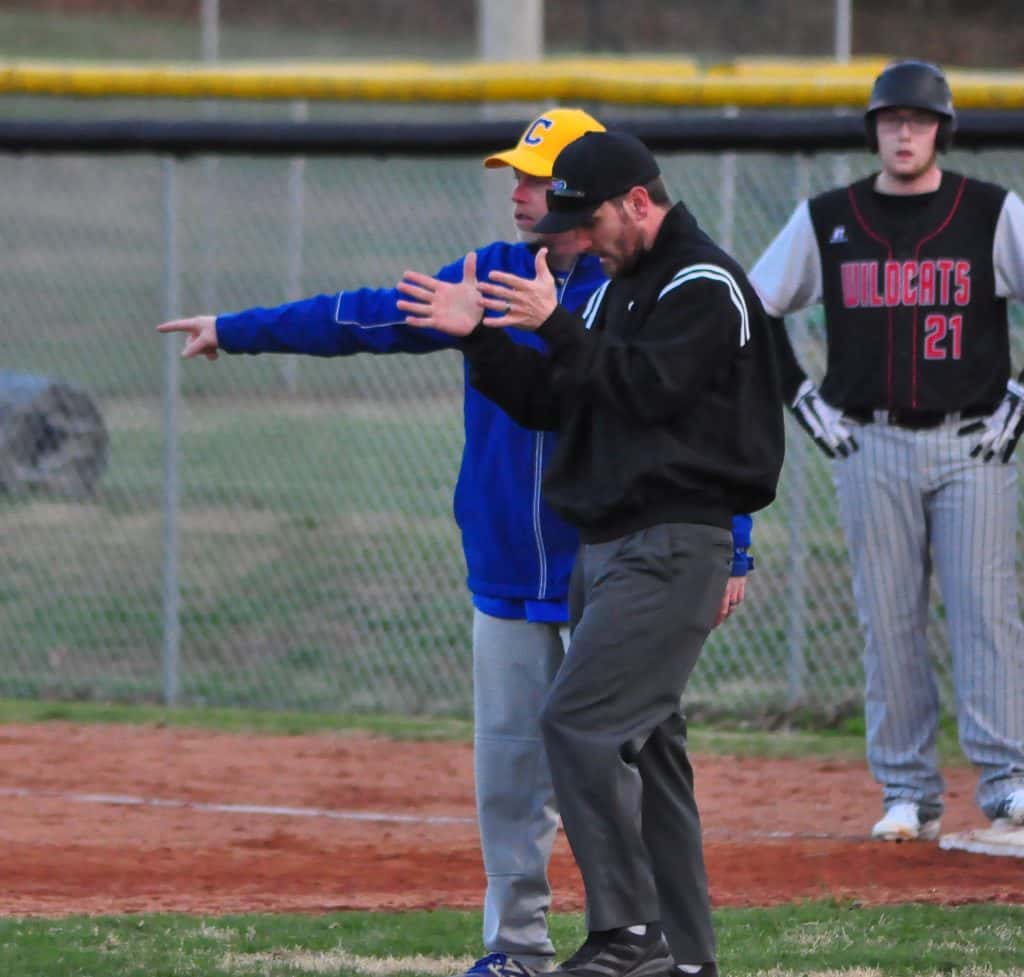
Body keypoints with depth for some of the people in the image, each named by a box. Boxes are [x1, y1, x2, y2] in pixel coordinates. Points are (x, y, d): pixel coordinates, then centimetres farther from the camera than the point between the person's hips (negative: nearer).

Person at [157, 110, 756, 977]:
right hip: (507, 580, 5)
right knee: (507, 769, 8)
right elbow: (369, 317, 12)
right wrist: (234, 330, 12)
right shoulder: (491, 279, 7)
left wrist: (732, 553, -10)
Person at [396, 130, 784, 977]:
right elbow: (549, 402, 19)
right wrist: (478, 336, 6)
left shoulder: (705, 286, -10)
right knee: (643, 741, 10)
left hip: (673, 546, -10)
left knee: (580, 722, -18)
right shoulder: (622, 287, 20)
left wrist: (556, 325, -22)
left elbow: (649, 388, -22)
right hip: (608, 548, 10)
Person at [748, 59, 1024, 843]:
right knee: (889, 621, 1)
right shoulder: (826, 221, 6)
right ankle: (908, 793, 6)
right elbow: (751, 309, 12)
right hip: (872, 446, 2)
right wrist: (804, 399, 5)